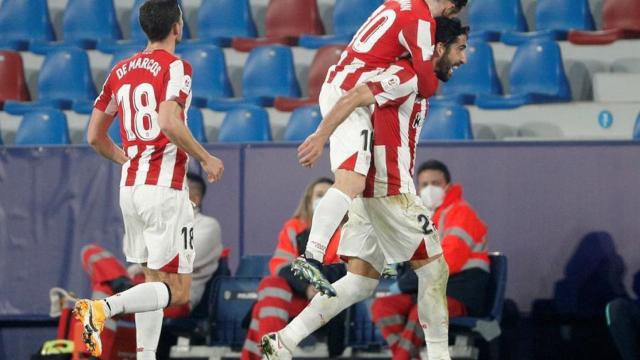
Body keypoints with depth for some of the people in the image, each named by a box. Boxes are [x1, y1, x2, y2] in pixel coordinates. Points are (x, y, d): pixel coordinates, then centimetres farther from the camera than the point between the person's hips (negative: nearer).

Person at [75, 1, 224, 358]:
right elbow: (169, 123, -23)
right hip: (165, 188, -7)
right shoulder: (175, 66, -8)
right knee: (177, 291, -6)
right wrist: (206, 158, -10)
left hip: (130, 188, 7)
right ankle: (104, 307, -26)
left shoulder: (120, 71, 12)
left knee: (153, 282, 16)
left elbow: (95, 136, 14)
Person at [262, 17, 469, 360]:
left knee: (360, 282, 6)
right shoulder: (406, 76, -11)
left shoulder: (415, 82, 18)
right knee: (434, 268, 0)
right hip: (391, 191, -10)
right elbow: (356, 97, -20)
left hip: (371, 190, 10)